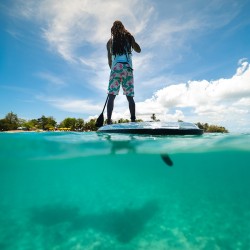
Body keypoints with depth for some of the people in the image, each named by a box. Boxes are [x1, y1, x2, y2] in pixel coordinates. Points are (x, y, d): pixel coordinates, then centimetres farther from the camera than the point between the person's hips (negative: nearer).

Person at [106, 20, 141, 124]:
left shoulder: (110, 41, 15)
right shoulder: (129, 37, 15)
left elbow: (109, 59, 13)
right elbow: (138, 50, 24)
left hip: (116, 68, -1)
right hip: (127, 69, 1)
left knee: (111, 96, -6)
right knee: (130, 97, -1)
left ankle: (109, 121, -16)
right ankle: (133, 121, -7)